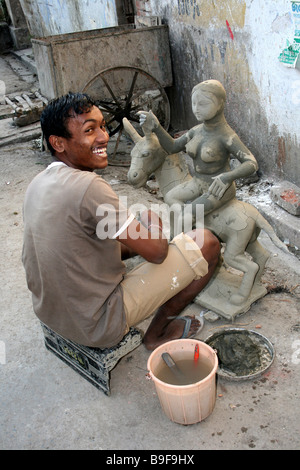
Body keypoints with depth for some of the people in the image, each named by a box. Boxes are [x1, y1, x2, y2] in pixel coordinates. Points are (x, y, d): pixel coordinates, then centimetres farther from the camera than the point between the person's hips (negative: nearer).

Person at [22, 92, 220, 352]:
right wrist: (153, 224, 1)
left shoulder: (39, 182, 1)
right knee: (207, 243, -4)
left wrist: (137, 225, 12)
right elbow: (156, 252, -21)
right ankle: (157, 333, 16)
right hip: (98, 326, -9)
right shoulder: (88, 187, -28)